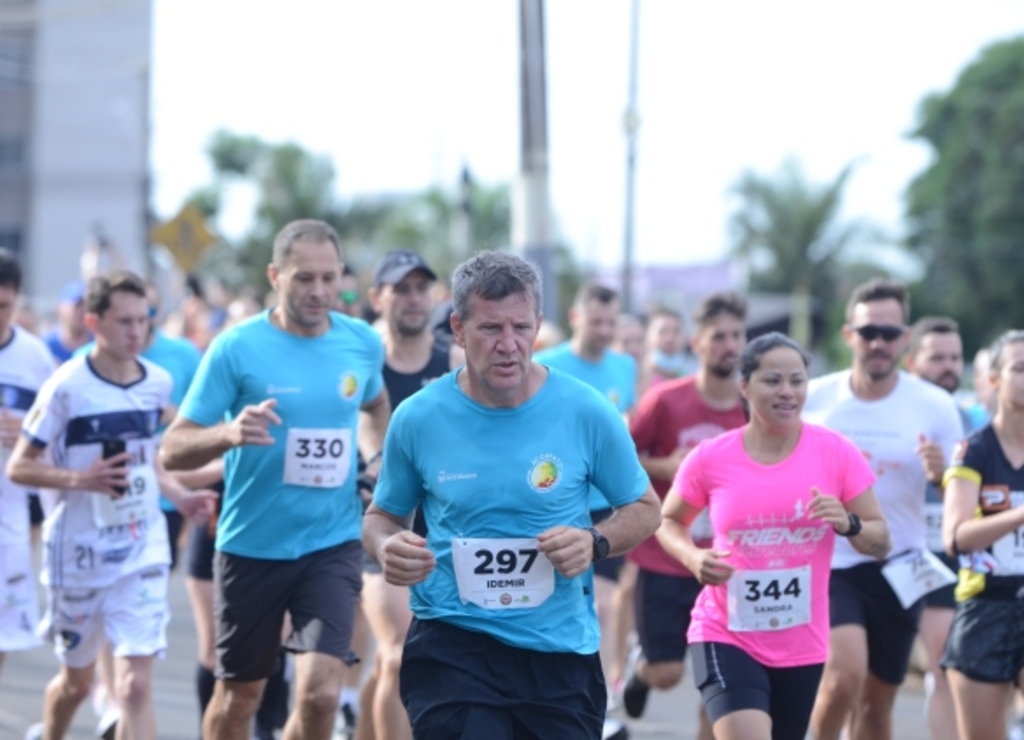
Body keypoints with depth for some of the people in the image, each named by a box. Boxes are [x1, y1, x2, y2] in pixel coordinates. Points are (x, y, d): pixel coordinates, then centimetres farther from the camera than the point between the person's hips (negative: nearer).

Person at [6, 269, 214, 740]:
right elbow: (18, 467, -9)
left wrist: (179, 497, -2)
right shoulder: (67, 387, -12)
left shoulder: (158, 383, 1)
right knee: (77, 680, 16)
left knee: (135, 686, -10)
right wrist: (80, 479, -26)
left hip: (143, 553, 2)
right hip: (78, 554, -2)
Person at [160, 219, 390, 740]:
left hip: (333, 544, 1)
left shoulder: (362, 344, 0)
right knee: (237, 697, 11)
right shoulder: (236, 348, -11)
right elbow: (173, 450, -12)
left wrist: (376, 456, 6)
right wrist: (229, 433, -32)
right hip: (251, 546, -1)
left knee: (319, 692, -15)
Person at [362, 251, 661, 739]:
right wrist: (386, 547, -13)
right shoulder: (418, 419, -3)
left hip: (561, 649, 2)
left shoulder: (586, 413, -4)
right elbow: (382, 515, 11)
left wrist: (596, 543, -13)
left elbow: (645, 509, 8)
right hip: (450, 647, -1)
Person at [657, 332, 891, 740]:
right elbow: (668, 521, 10)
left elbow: (881, 542, 0)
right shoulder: (711, 458, -6)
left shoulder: (836, 453, -5)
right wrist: (693, 557, -11)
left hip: (802, 644, 3)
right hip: (726, 635, -3)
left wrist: (847, 523, -21)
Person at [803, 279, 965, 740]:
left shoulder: (935, 407, -3)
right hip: (826, 563, -2)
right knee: (846, 671, -23)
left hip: (897, 571, 2)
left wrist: (942, 474, -20)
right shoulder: (812, 399, -3)